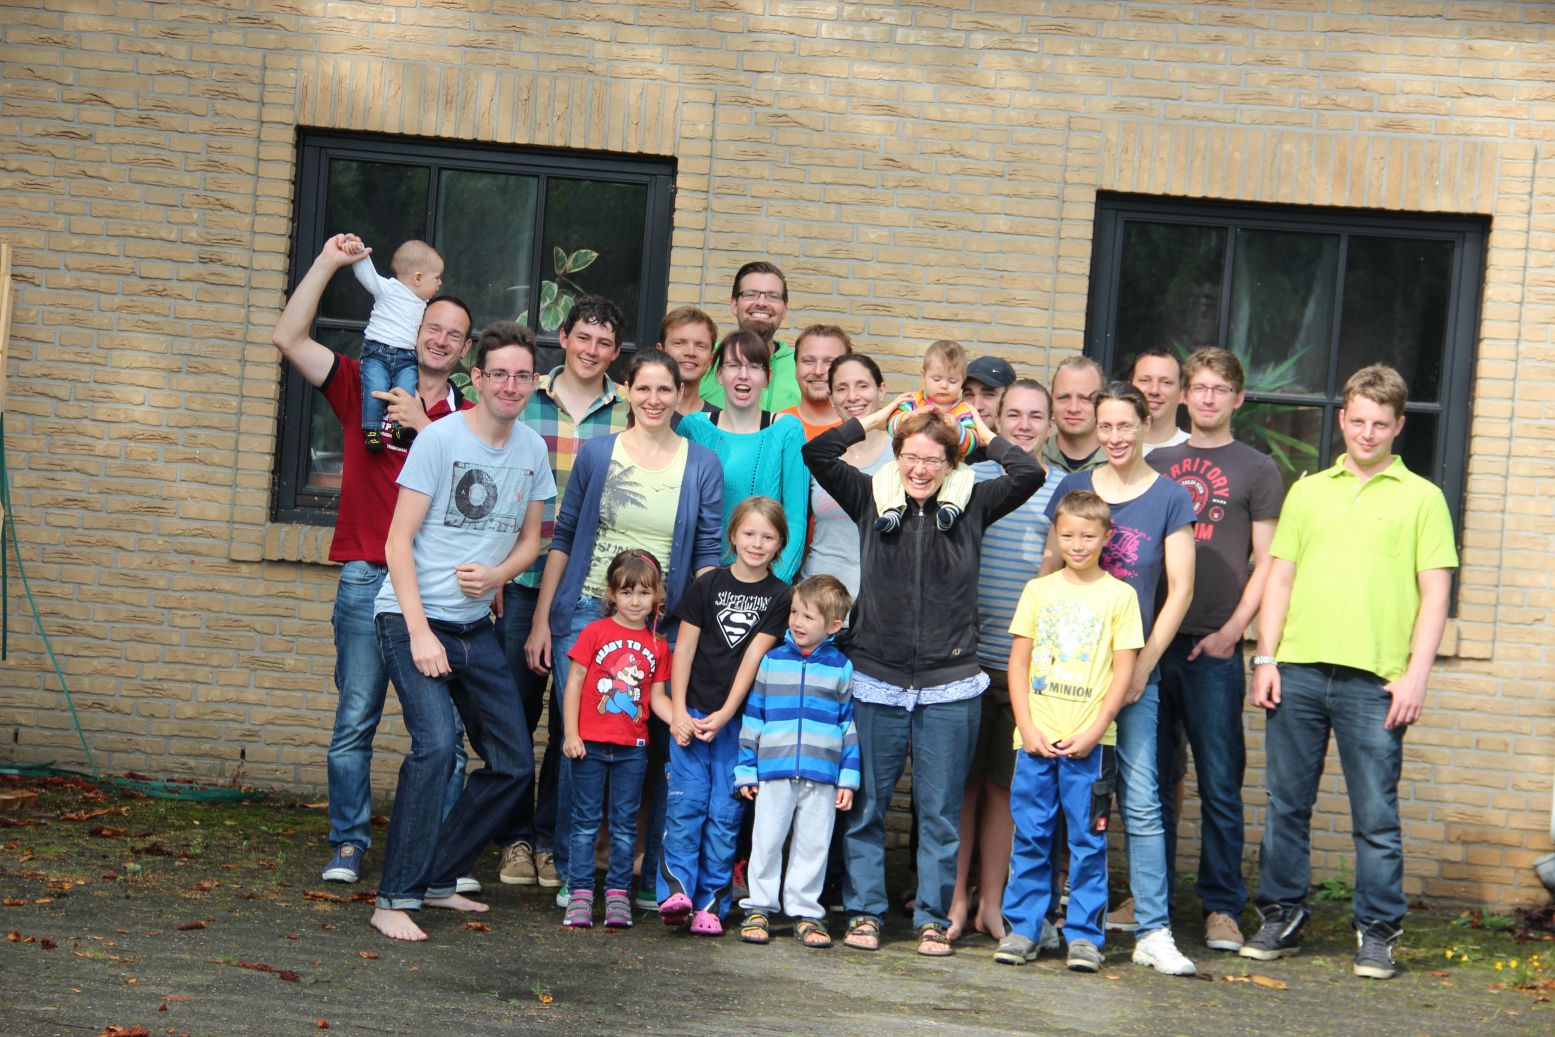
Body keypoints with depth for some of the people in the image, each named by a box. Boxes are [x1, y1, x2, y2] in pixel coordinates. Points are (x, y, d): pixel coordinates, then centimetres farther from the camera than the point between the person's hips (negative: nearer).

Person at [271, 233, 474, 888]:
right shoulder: (365, 389, 11)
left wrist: (424, 425, -11)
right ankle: (349, 844, 9)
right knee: (355, 721, 0)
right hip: (369, 579, 0)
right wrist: (328, 262, 1)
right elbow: (289, 339, 4)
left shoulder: (468, 418, 11)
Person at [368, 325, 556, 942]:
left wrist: (497, 575, -8)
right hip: (412, 617, -7)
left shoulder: (532, 450, 6)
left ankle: (436, 879, 20)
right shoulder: (441, 438, -11)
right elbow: (398, 542, -12)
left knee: (514, 766, 7)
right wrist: (419, 632, -19)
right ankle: (395, 898, -17)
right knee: (435, 742, -25)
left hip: (476, 625, 7)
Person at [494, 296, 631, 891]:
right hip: (524, 580, 1)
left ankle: (553, 842, 15)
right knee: (515, 710, 4)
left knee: (573, 718, 4)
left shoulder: (628, 415, 4)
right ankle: (516, 839, 16)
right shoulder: (524, 403, 5)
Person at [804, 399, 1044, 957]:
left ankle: (933, 919, 15)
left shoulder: (971, 508, 5)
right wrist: (875, 419, 3)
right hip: (876, 682, 0)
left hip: (949, 688, 0)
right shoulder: (871, 500, 5)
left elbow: (1029, 474, -3)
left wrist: (981, 430, 3)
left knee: (939, 811, 6)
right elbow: (817, 454, -1)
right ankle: (864, 912, 17)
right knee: (865, 806, 6)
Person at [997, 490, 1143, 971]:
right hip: (1036, 737, 2)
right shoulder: (1038, 590, 9)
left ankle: (1084, 935, 9)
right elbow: (1018, 663, 8)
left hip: (1089, 740, -2)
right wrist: (1028, 727, -3)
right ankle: (1023, 929, 14)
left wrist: (1093, 731, -10)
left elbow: (1123, 671, -1)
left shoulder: (1118, 594, 2)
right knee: (1029, 836, 6)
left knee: (1088, 840, 1)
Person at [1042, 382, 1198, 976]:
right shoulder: (1073, 488, 9)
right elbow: (1049, 572, 11)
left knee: (1141, 799, -5)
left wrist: (1142, 665, -5)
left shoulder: (1170, 498, 2)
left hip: (1132, 667, -2)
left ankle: (1153, 932, -4)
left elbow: (1179, 590, 1)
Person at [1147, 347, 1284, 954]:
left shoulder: (1256, 470, 6)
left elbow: (1267, 563, 2)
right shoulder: (1156, 463, 15)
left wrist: (1230, 632, -7)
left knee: (1220, 783, -1)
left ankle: (1222, 908, 8)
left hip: (1213, 648, -3)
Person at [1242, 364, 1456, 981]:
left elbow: (1435, 595, 2)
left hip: (1375, 680, -3)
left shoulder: (1421, 498, 7)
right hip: (1298, 671, 3)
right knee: (1286, 804, 7)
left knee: (1376, 815, 0)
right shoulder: (1307, 491, 15)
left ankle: (1378, 932, 10)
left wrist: (1416, 675, -7)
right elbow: (1280, 578, 14)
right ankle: (1281, 917, 19)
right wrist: (1265, 658, 4)